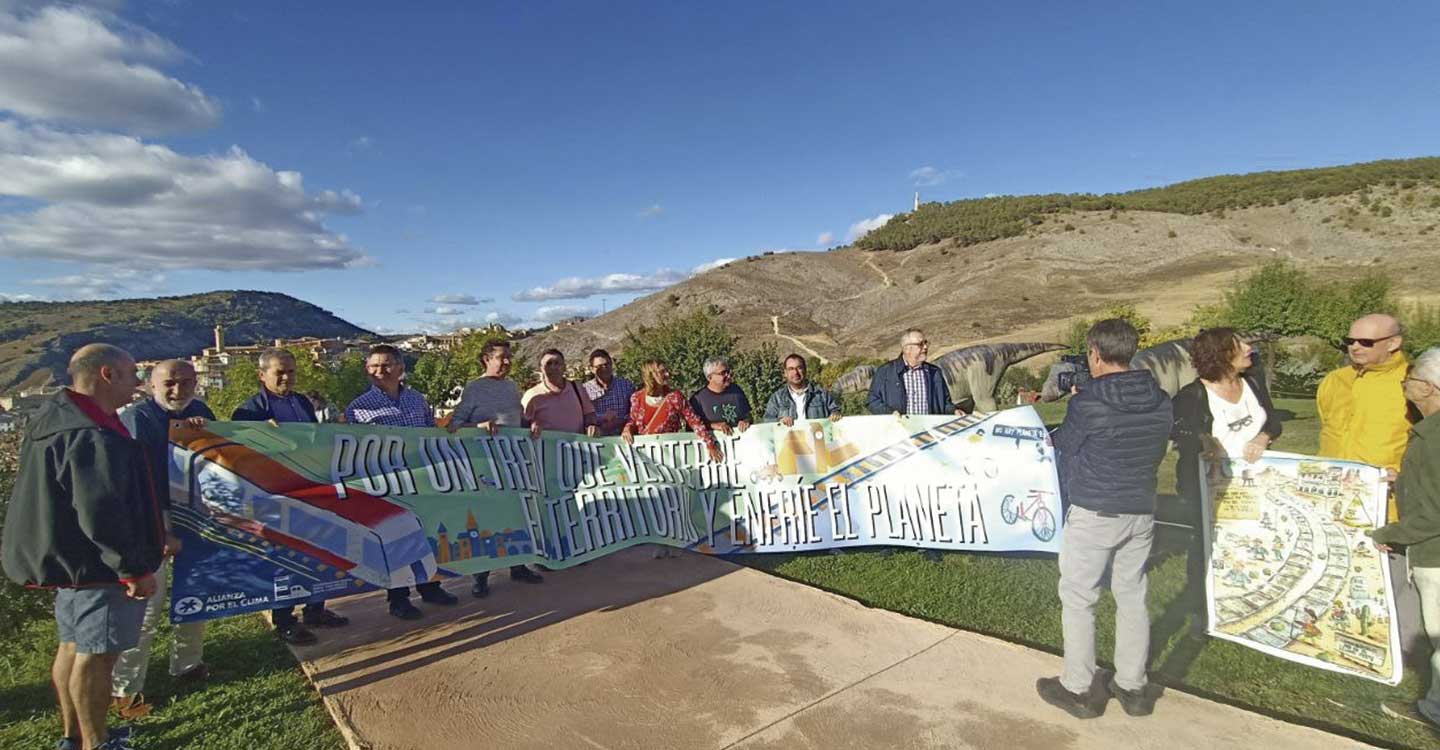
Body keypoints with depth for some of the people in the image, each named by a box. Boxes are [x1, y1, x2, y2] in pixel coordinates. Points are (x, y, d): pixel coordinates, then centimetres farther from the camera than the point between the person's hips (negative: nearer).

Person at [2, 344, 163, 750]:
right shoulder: (91, 436, -26)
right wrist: (135, 568, -20)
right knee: (96, 655, 2)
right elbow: (102, 515, -28)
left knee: (73, 647, 21)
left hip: (68, 558, 11)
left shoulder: (59, 420, 9)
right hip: (97, 565, -11)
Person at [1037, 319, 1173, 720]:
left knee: (1078, 600, 8)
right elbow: (1156, 453, 10)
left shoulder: (1088, 402, -18)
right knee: (1132, 598, 18)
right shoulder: (1161, 402, 0)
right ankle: (1132, 686, 29)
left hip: (1093, 514, -6)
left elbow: (1063, 447, -5)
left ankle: (1079, 689, 18)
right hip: (1141, 513, 6)